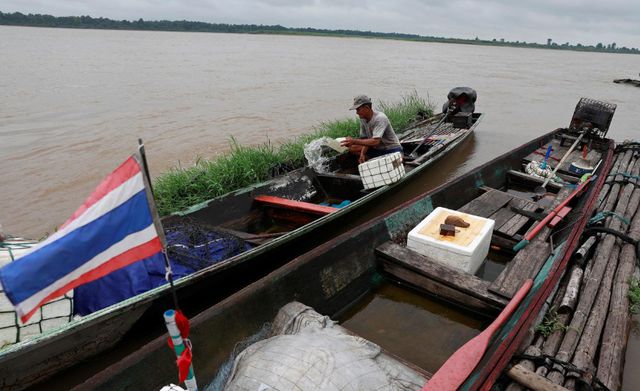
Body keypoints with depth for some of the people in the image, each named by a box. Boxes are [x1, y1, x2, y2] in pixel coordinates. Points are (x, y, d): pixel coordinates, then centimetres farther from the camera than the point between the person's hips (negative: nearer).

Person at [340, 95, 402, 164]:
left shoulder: (380, 118, -25)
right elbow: (367, 140, 0)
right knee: (352, 148, -8)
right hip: (377, 149, 7)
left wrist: (355, 141, -38)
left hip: (392, 150, -7)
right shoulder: (363, 119, -3)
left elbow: (375, 141, -36)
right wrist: (362, 154, -19)